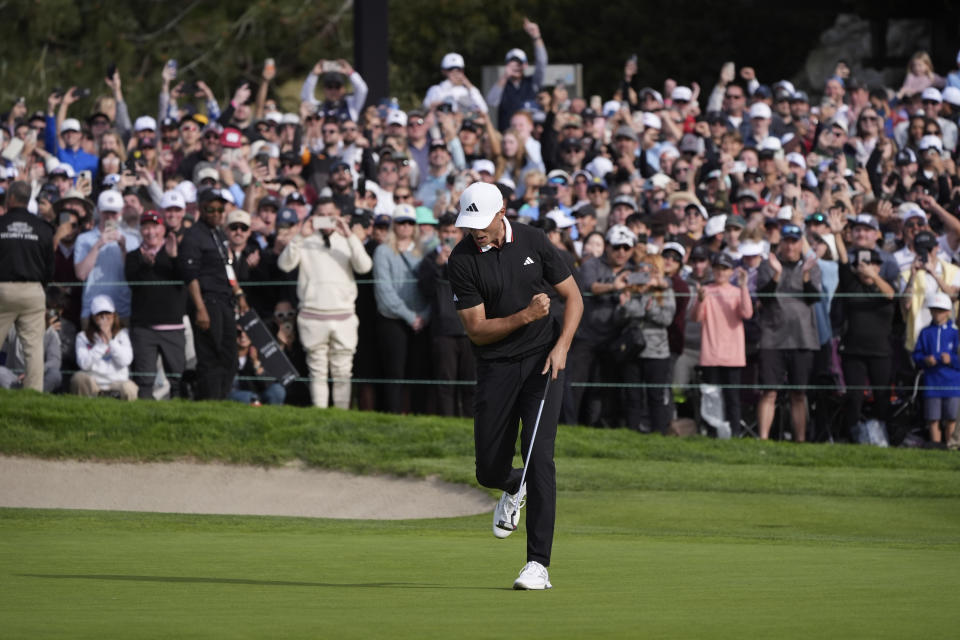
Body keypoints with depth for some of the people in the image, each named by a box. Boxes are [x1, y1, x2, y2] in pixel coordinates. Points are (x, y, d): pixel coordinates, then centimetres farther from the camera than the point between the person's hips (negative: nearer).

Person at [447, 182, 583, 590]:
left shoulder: (532, 241, -3)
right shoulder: (461, 261, -8)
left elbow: (573, 297, 5)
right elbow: (477, 330, -9)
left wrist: (561, 346, -10)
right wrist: (525, 316, -23)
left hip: (543, 360, -1)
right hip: (496, 368, 1)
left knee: (539, 456, -15)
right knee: (489, 470, 3)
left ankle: (538, 564, -15)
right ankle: (513, 489, 44)